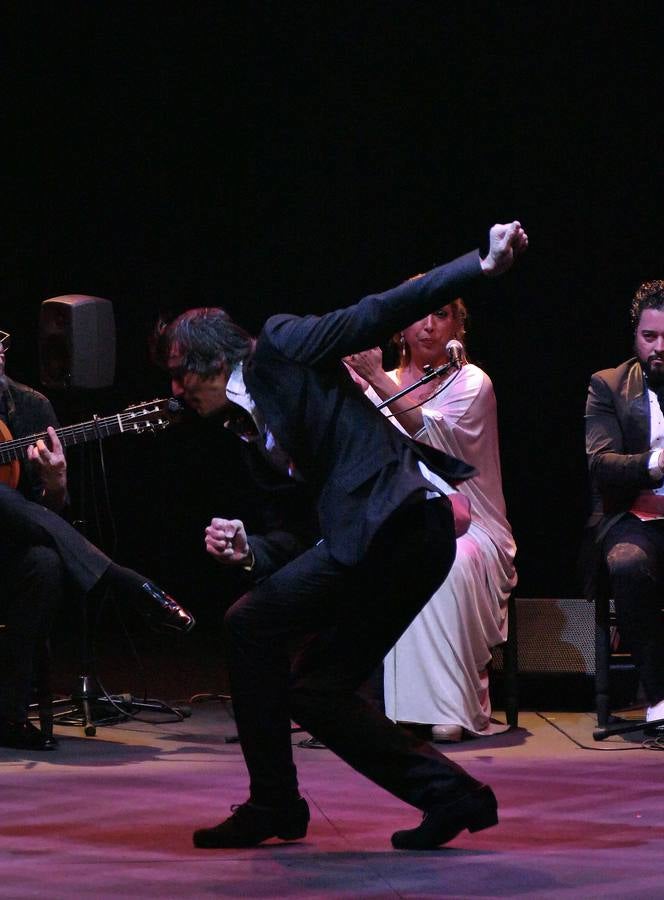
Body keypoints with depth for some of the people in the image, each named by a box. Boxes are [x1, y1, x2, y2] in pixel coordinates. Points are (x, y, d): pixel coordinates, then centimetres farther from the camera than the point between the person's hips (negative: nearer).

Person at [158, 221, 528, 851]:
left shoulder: (281, 346, 2)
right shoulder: (254, 434, 24)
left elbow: (380, 313, -4)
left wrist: (482, 264, -12)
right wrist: (248, 552, -4)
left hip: (394, 523, -10)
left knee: (251, 624, -8)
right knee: (313, 690, 11)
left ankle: (272, 804, 0)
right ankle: (450, 794, 11)